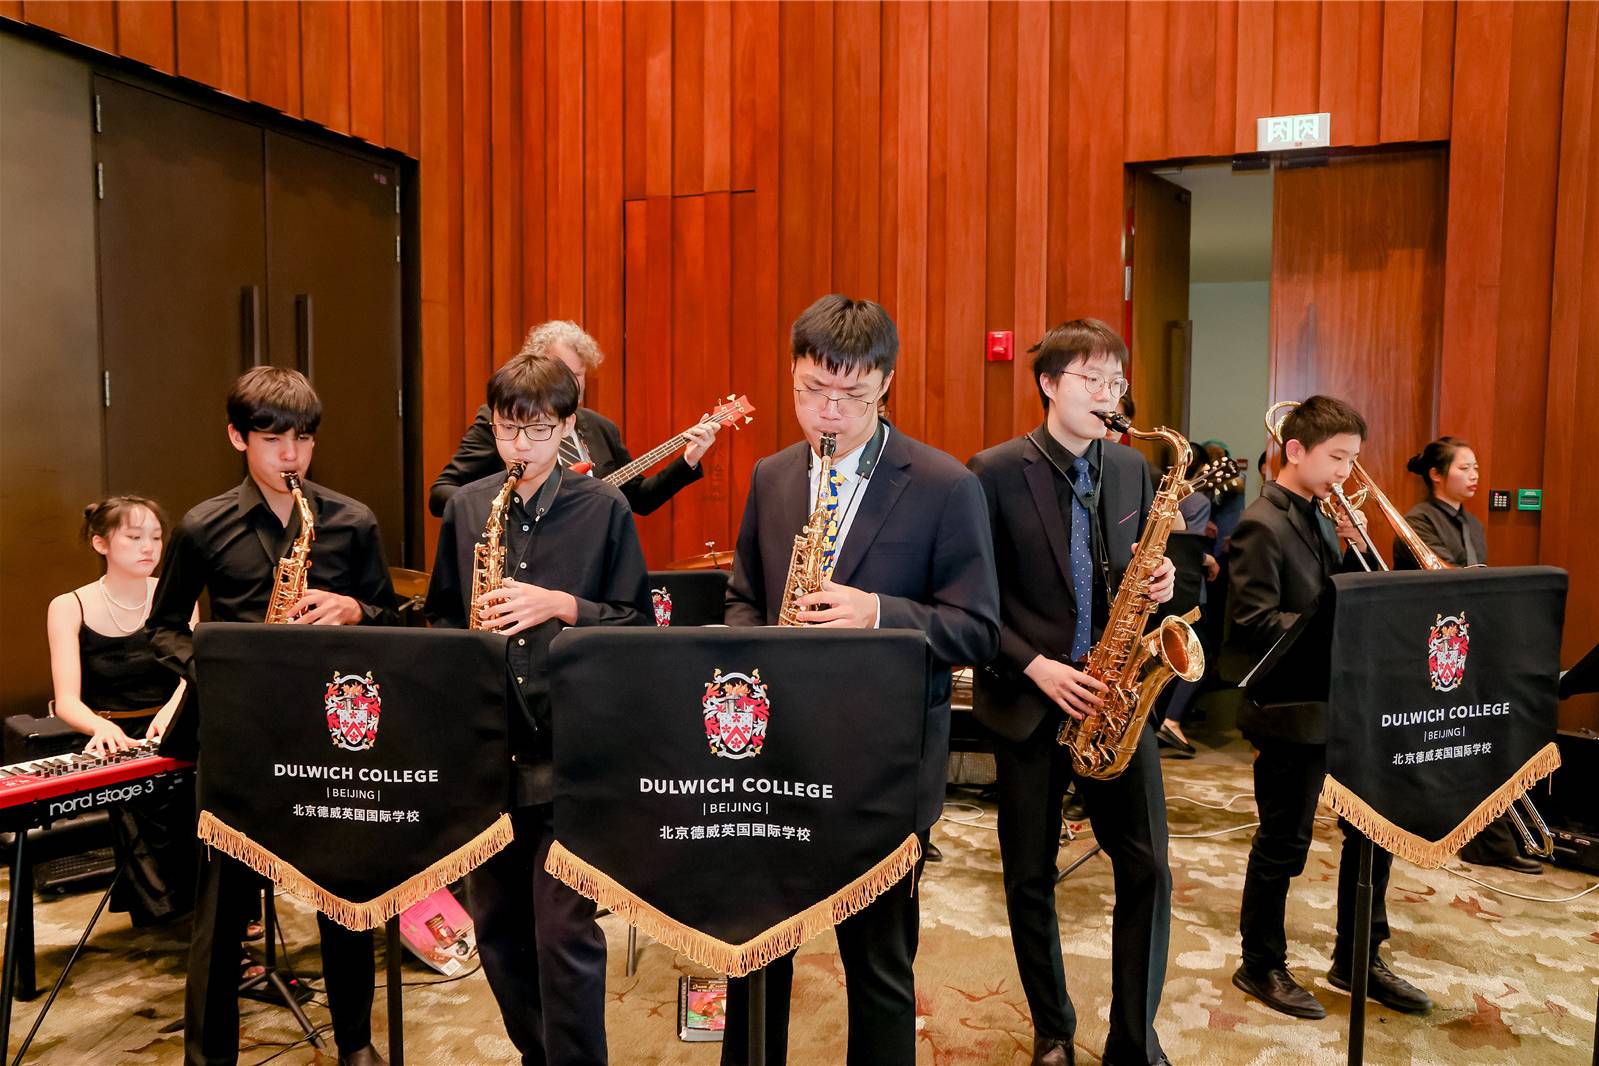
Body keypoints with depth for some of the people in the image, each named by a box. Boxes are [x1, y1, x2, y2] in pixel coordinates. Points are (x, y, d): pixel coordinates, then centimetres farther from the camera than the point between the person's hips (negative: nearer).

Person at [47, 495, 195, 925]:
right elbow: (67, 701, -9)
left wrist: (170, 712, -30)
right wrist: (103, 727, -32)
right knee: (138, 796, -30)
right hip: (112, 745, -1)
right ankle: (162, 903, -12)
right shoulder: (69, 608, 0)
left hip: (172, 735, 1)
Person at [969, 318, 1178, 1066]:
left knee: (1147, 869, 1)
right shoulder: (995, 472, -8)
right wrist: (1036, 666, -18)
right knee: (1030, 877, 9)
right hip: (1029, 698, -3)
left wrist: (1159, 581, -7)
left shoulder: (1132, 468, 6)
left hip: (1116, 694, 3)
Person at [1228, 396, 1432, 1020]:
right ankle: (1260, 966, 23)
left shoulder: (1322, 516, 11)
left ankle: (1356, 959, 32)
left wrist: (1347, 551, -2)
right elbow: (1256, 622, -21)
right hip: (1292, 710, -8)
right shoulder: (1262, 524, -15)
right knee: (1284, 844, 4)